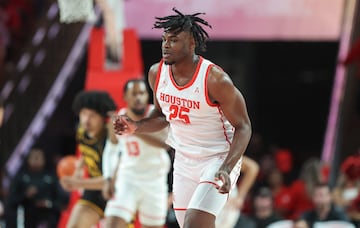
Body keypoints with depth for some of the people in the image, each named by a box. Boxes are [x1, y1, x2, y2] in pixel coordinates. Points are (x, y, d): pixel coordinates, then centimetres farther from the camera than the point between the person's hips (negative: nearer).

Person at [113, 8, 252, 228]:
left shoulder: (215, 79, -22)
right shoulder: (157, 73, -4)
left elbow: (243, 127, -17)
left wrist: (226, 169, -29)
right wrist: (135, 126, -5)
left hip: (219, 159, -7)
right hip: (184, 161, 7)